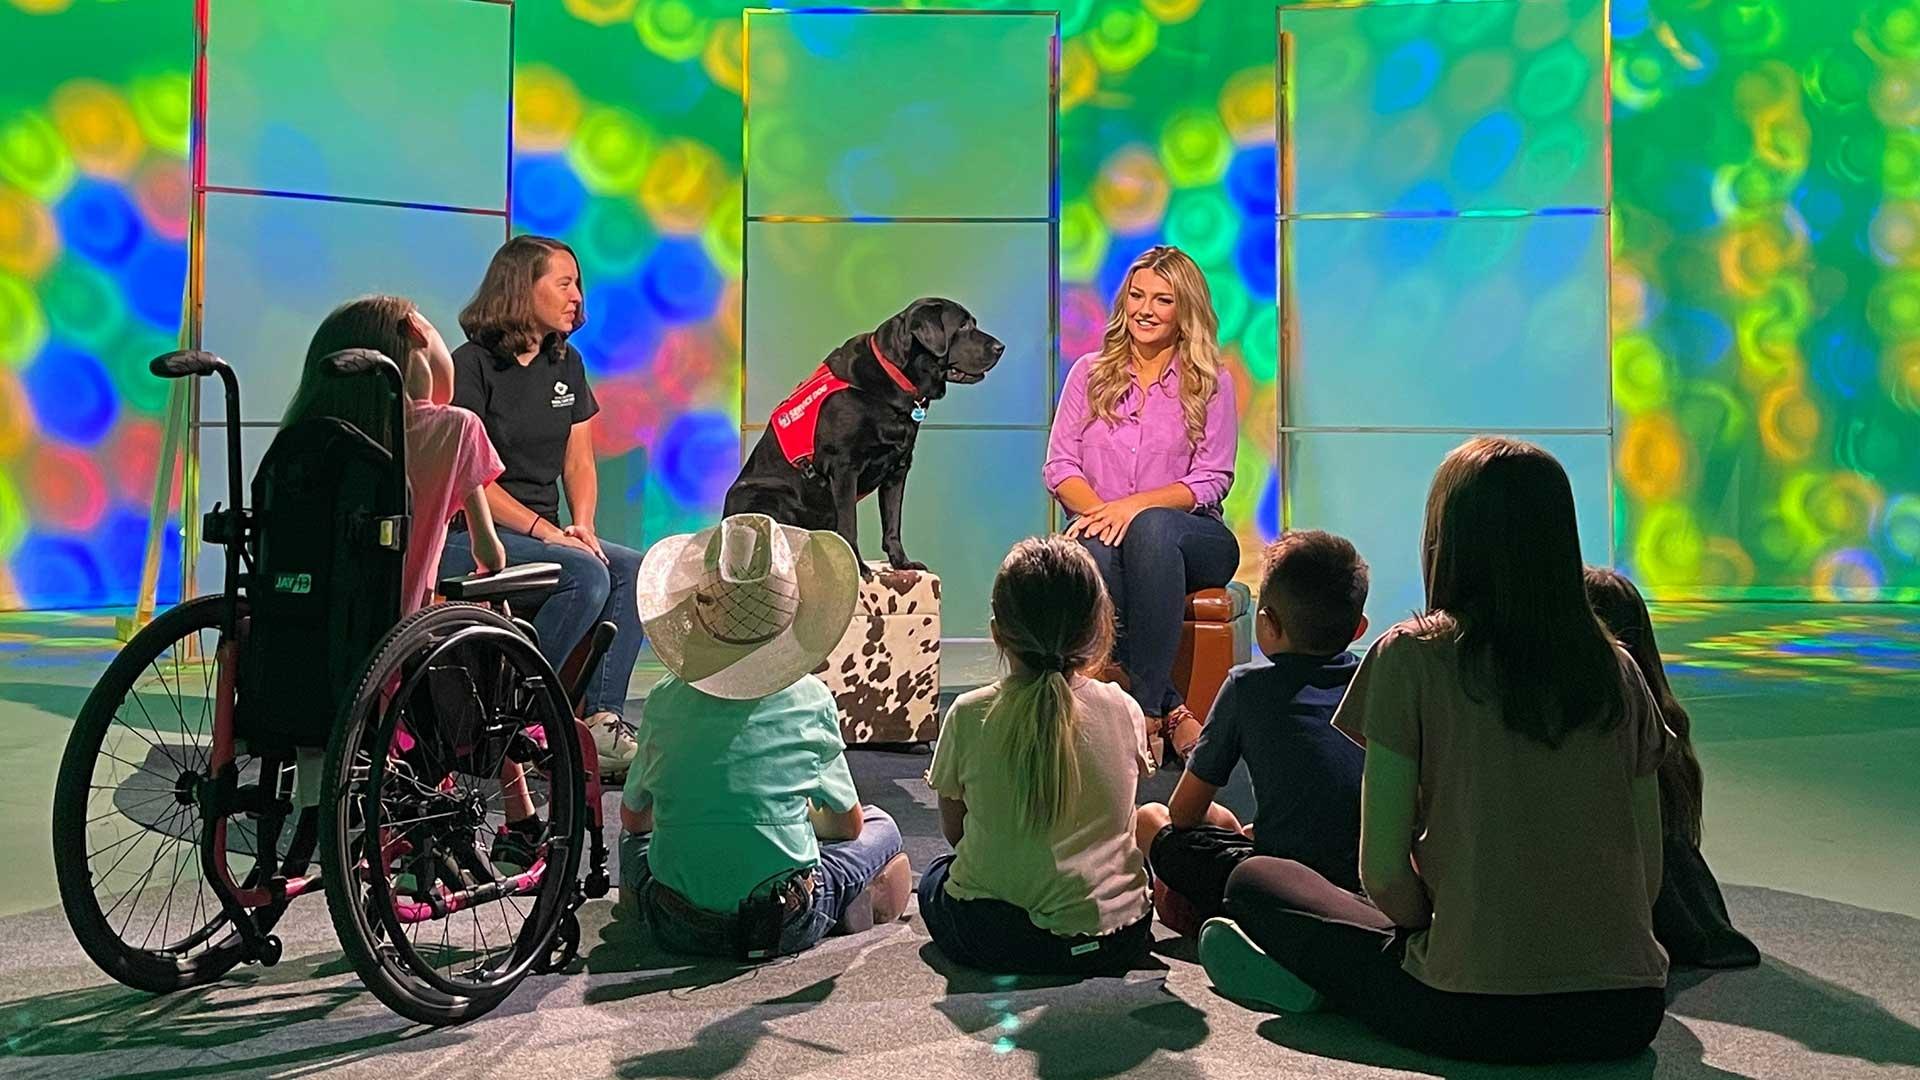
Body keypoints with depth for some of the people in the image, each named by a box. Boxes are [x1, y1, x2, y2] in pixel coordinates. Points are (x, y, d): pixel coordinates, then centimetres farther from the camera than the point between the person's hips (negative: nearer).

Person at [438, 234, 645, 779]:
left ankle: (601, 720, -17)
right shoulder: (471, 365, -7)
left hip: (543, 533, 7)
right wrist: (545, 531, -20)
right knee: (585, 575, -29)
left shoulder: (565, 364, 14)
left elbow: (579, 463, 13)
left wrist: (581, 526, -5)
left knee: (637, 570, -16)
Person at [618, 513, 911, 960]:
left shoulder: (665, 701, -5)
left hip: (680, 926, 2)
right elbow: (847, 823, 4)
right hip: (788, 928, -2)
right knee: (880, 826, 23)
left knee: (634, 836, 34)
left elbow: (633, 815, 10)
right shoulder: (811, 700, -8)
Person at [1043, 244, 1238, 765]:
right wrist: (1099, 511, -14)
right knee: (1093, 552, -37)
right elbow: (1059, 464, 8)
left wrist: (1133, 506, -16)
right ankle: (1170, 710, -30)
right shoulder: (1090, 373, 14)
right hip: (1102, 527, 1)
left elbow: (1212, 479, 0)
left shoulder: (1211, 382, 8)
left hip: (1192, 535, -1)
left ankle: (1146, 710, -35)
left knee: (1152, 528, -39)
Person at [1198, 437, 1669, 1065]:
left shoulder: (1411, 657, -8)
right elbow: (1649, 874, 8)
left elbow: (1382, 871, -8)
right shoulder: (1618, 670, 4)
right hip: (1629, 1014, 4)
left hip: (1477, 1015, -4)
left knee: (1255, 880, 16)